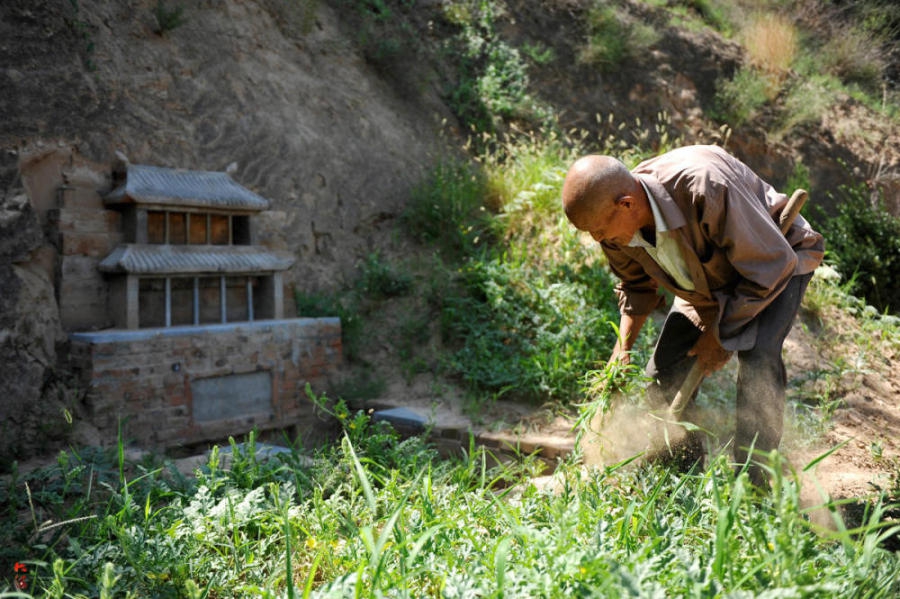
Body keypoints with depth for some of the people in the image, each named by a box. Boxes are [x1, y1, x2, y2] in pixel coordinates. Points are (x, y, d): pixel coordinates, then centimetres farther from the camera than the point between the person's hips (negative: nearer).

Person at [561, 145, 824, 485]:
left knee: (757, 357, -30)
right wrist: (623, 349, -8)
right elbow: (636, 286, 2)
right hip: (710, 281, 6)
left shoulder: (704, 188, -42)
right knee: (665, 374, 0)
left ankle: (754, 479, -14)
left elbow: (770, 266, -31)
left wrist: (722, 335, -23)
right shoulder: (617, 231, -20)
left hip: (776, 262, -6)